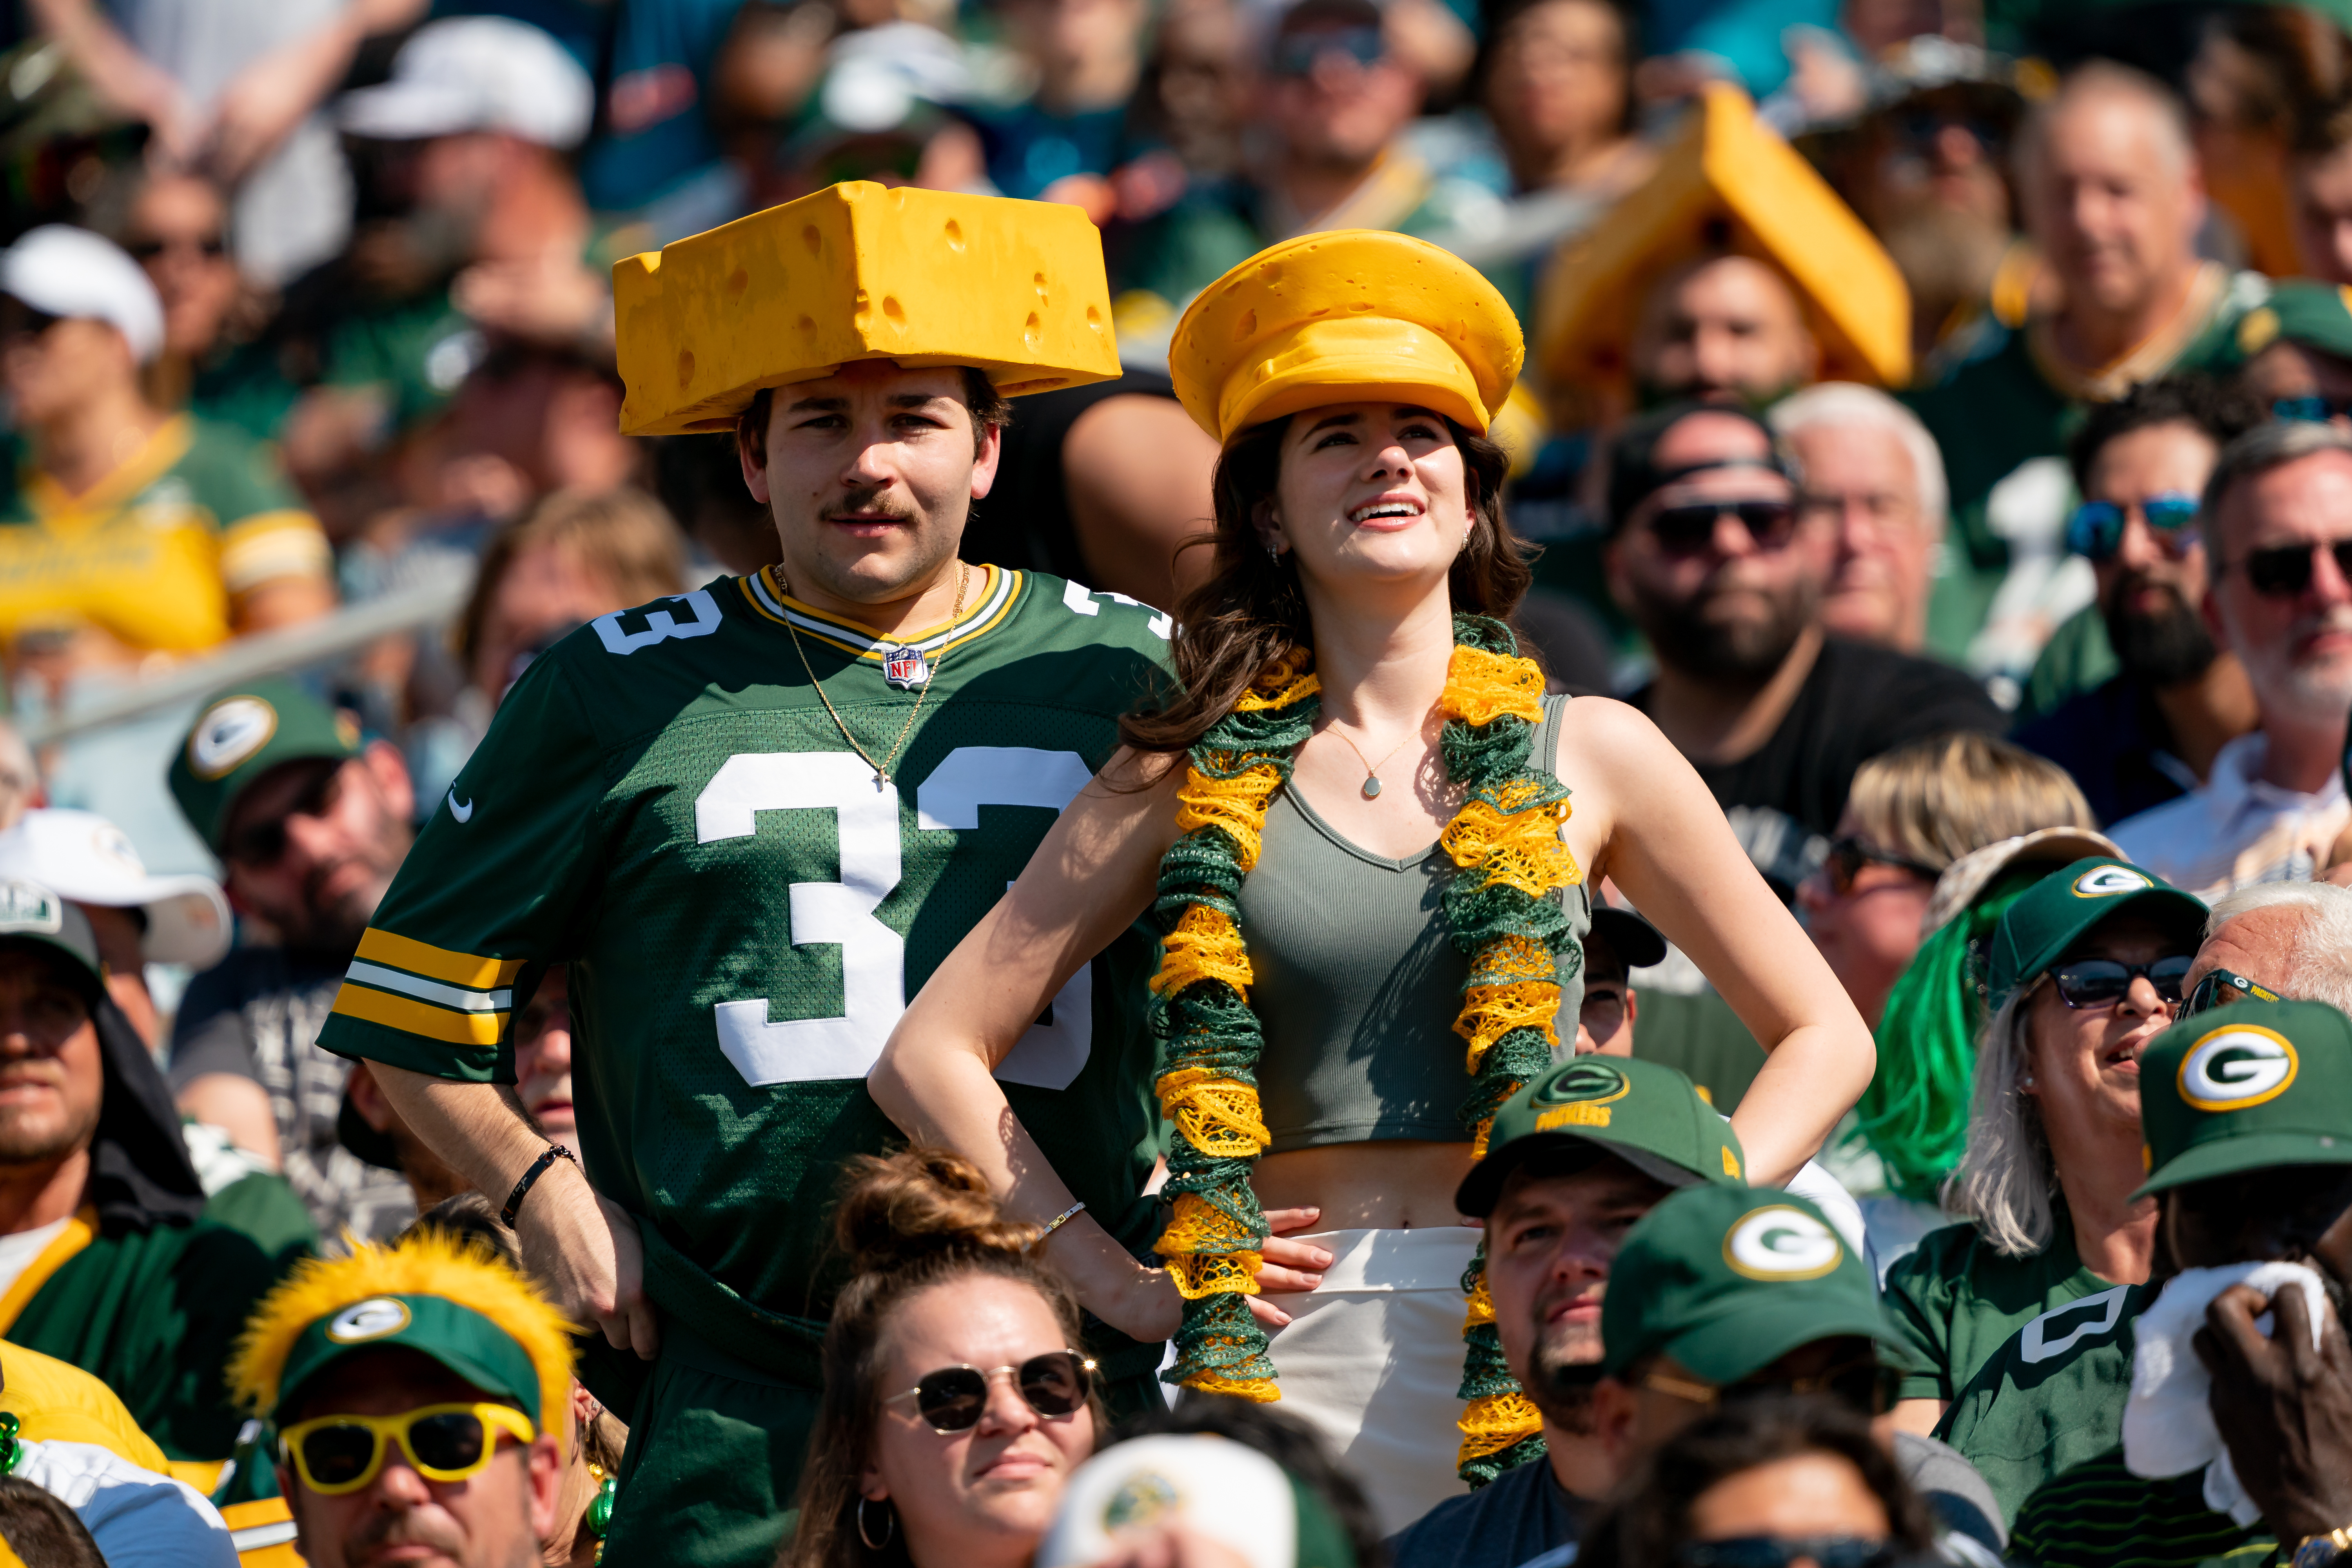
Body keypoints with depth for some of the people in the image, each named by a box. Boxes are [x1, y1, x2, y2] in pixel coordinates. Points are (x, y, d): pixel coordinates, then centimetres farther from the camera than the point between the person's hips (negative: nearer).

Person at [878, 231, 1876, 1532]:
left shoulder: (1589, 754, 9)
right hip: (1289, 1358, 0)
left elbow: (1822, 1035, 15)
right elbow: (931, 1055, 8)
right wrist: (1116, 1281, 1)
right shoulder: (1193, 779, 7)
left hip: (1536, 1351, 0)